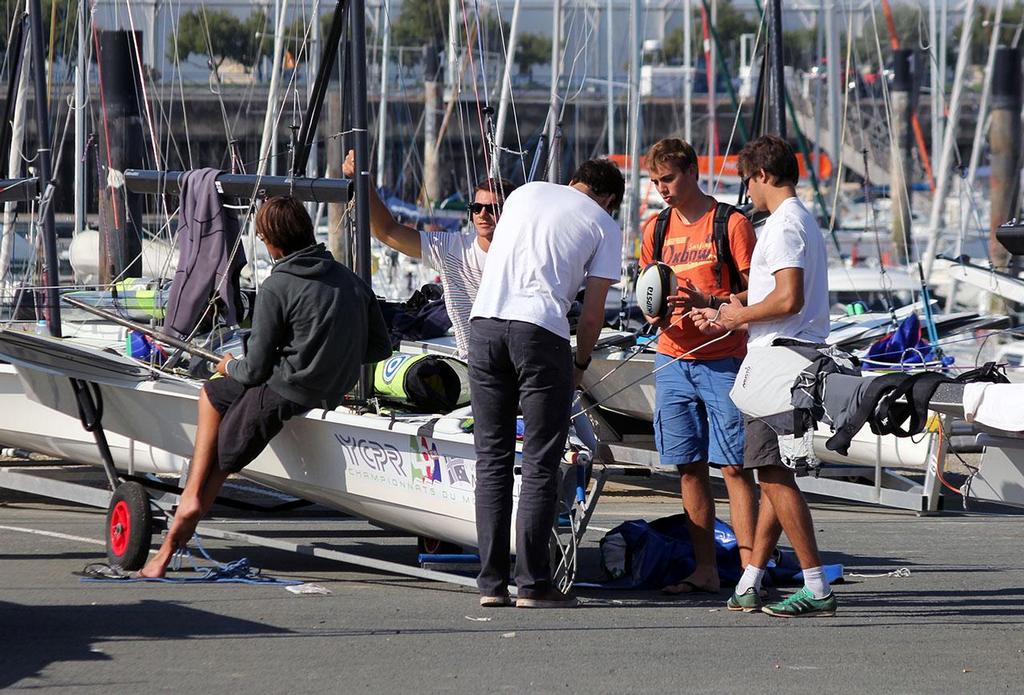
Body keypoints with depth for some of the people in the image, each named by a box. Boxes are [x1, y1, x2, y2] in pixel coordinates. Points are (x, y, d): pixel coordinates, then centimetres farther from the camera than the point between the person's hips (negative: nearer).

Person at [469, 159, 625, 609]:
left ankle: (491, 582, 8)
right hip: (540, 330, -4)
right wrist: (581, 363, 22)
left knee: (492, 458, 10)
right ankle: (533, 584, 1)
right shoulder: (604, 226, 10)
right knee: (540, 463, 3)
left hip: (485, 320, 4)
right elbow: (592, 313, 5)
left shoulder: (527, 193, 23)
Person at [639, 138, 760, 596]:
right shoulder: (656, 228, 12)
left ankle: (749, 569, -8)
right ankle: (705, 570, 9)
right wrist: (655, 313, -3)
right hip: (673, 361, 5)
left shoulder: (731, 223, -4)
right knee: (689, 467, 5)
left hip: (723, 361, -5)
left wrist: (707, 303, -20)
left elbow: (755, 294, -5)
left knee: (733, 466, -7)